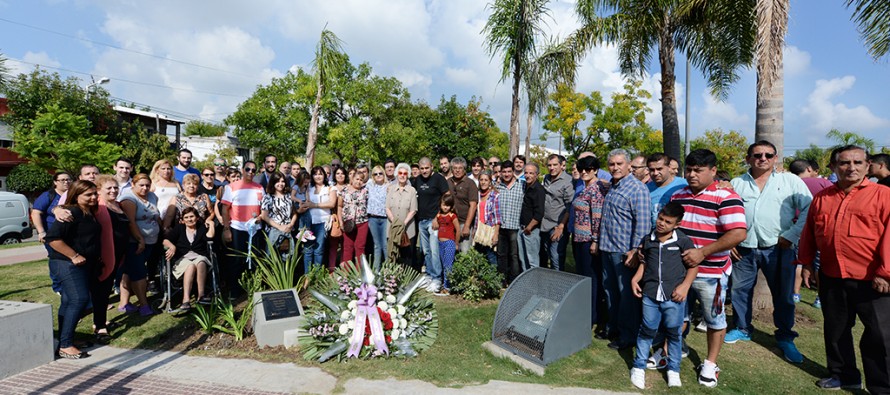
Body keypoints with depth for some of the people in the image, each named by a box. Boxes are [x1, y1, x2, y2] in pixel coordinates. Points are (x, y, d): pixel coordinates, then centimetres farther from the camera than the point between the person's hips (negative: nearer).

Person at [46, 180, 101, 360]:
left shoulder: (90, 213, 13)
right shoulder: (72, 213, -16)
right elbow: (53, 238, -23)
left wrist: (96, 258, 15)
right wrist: (74, 256, -22)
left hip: (84, 265, 10)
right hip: (68, 264, -9)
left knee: (69, 302, 12)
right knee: (79, 299, -17)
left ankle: (63, 343, 19)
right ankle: (65, 346, -13)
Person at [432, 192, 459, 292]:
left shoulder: (452, 216, -8)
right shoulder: (439, 215, 9)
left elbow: (458, 229, -6)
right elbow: (435, 227, 14)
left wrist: (456, 243, -1)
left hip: (449, 242, -6)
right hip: (440, 242, 6)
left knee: (448, 265, -6)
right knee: (443, 265, 13)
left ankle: (447, 286, -3)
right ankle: (445, 282, 22)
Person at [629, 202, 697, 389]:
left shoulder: (683, 241, -4)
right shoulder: (648, 240, 6)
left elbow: (693, 265, 1)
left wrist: (685, 285, -10)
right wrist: (635, 279, 4)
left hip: (674, 296, -2)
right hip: (650, 295, 2)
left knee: (674, 333, 10)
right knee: (647, 330, 9)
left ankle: (673, 370, 28)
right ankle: (639, 367, 23)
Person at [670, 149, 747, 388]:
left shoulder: (726, 198, -14)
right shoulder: (678, 196, 7)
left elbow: (738, 234, -23)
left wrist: (702, 253, -25)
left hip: (711, 273, -5)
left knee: (714, 319, 14)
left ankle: (710, 363, 32)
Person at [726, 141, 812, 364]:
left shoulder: (790, 181, 2)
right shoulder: (737, 183, 8)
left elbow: (809, 210, -1)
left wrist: (791, 236, -8)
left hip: (778, 249, -2)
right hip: (744, 248, 2)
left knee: (783, 295, 7)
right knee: (740, 291, 11)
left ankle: (785, 338, 23)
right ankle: (742, 329, 30)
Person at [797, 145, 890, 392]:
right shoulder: (822, 198, 8)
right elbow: (808, 233, 13)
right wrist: (806, 264, 10)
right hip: (831, 278, 5)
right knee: (835, 330, 16)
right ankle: (844, 376, 33)